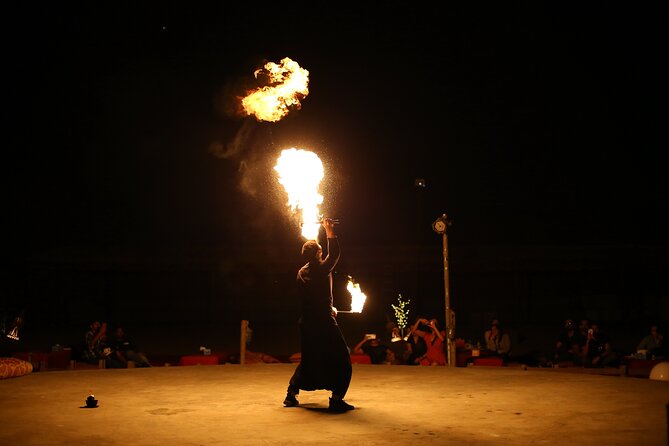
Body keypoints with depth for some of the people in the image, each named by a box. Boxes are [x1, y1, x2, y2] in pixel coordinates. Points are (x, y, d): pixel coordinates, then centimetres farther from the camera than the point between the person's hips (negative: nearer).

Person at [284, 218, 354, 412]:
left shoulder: (301, 273, 9)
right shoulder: (322, 269, -10)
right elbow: (335, 253, 1)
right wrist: (329, 231, 8)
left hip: (307, 323, 7)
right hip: (324, 323, -7)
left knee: (308, 360, 22)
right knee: (342, 360, 1)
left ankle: (291, 394, 22)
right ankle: (336, 399, -6)